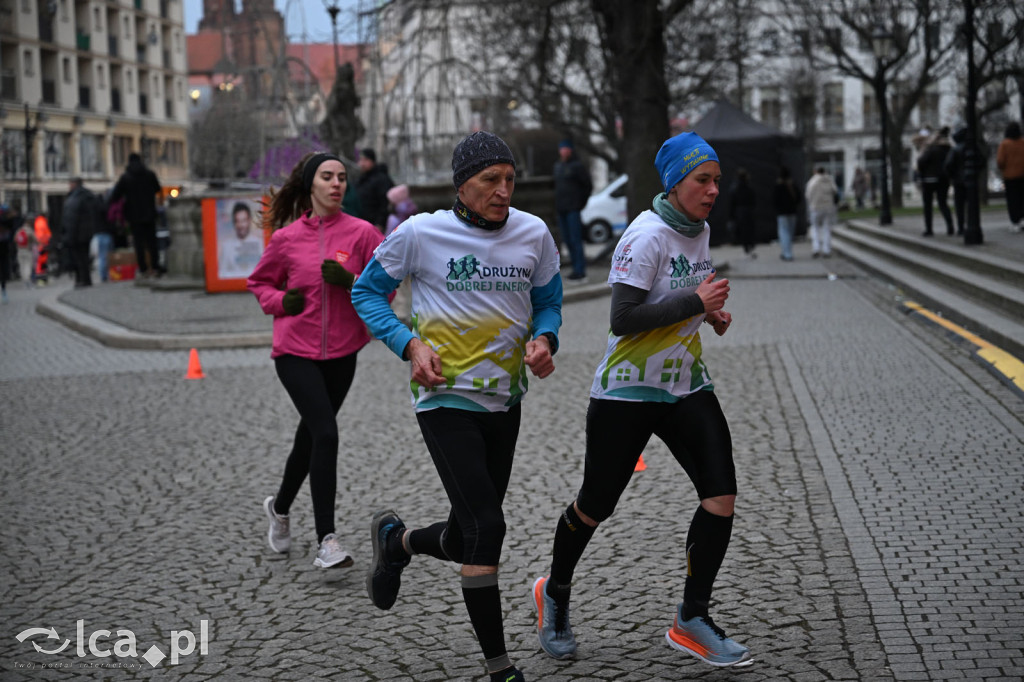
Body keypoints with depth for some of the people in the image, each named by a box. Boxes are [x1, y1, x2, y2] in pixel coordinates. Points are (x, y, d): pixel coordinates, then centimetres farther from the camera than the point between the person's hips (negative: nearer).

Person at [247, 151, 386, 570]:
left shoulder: (361, 233, -2)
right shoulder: (287, 237, -1)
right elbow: (259, 282, 15)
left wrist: (350, 282, -18)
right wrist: (280, 301, -5)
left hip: (341, 352, 2)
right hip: (295, 351, -2)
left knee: (310, 435, 16)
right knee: (325, 433, -18)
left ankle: (280, 507, 44)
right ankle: (326, 540, -14)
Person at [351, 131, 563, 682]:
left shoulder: (533, 234, 1)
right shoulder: (420, 233, -10)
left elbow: (548, 301, 14)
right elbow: (367, 291, 1)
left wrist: (543, 338, -8)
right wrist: (410, 345, -13)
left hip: (505, 400, 5)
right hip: (446, 397, -5)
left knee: (468, 537, 11)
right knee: (486, 528, -14)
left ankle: (395, 541, 45)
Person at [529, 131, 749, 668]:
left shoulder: (699, 230, 7)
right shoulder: (647, 235, -19)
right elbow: (623, 318, -25)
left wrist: (710, 313, 6)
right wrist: (694, 302, -25)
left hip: (686, 386, 7)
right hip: (627, 391, -7)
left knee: (721, 497, -7)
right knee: (595, 506, 6)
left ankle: (692, 619, 6)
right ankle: (554, 593, 33)